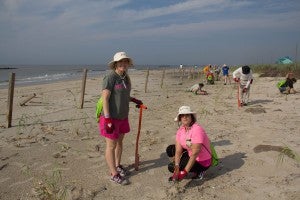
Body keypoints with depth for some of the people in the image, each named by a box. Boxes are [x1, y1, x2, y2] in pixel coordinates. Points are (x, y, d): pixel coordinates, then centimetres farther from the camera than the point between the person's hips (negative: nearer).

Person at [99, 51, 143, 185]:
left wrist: (135, 100, 15)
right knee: (111, 146, 4)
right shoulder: (110, 77, -18)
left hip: (123, 117, 8)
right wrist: (108, 120, -23)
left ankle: (117, 165, 41)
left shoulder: (125, 78, 6)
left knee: (119, 141, 21)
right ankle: (114, 175, 18)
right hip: (111, 118, -8)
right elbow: (105, 99, -21)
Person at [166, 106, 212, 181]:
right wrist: (177, 166, -25)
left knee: (171, 167, -13)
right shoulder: (181, 129, -5)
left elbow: (194, 154, -31)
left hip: (202, 162, -8)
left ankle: (197, 172, -1)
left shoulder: (197, 129, -28)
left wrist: (185, 172, -34)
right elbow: (178, 150, -11)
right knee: (170, 149, 1)